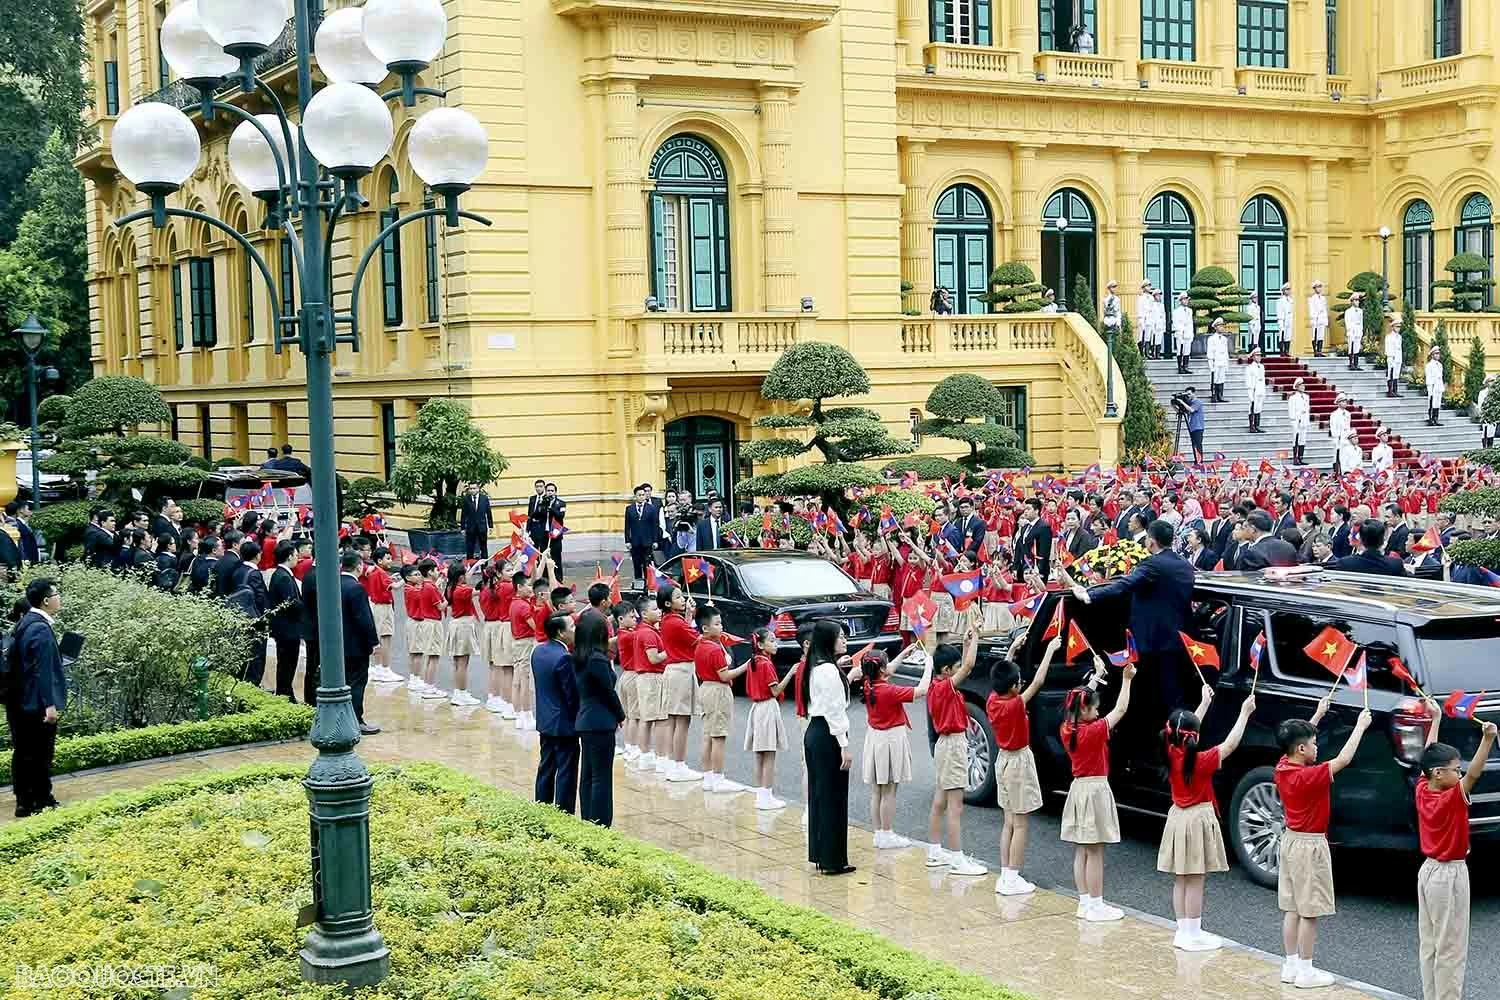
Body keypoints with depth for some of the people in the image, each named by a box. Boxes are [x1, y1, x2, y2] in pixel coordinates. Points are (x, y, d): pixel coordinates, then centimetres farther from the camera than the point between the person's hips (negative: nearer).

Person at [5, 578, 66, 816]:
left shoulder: (24, 623, 11)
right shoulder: (41, 629, -19)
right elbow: (43, 670, -22)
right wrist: (49, 704, -21)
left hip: (19, 702, 10)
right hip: (36, 704, -10)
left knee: (23, 754, 14)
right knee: (39, 754, -1)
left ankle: (25, 801, 22)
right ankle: (40, 801, 6)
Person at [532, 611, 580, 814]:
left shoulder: (538, 651, 3)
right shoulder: (564, 658, -23)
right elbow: (573, 695, -19)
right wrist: (578, 719, -7)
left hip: (545, 721, 9)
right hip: (564, 724, -9)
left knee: (546, 769, 17)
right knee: (566, 773, 0)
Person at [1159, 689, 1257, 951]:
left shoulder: (1171, 754, -1)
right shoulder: (1201, 761, -19)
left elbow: (1187, 725, 13)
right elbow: (1230, 744, -14)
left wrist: (1205, 702, 21)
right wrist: (1245, 713, -7)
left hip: (1178, 818, 7)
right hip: (1198, 820, -7)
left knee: (1180, 880, 10)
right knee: (1195, 881, -3)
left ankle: (1183, 932, 16)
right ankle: (1193, 936, 0)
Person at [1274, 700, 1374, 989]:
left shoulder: (1282, 768, 0)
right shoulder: (1309, 777, -22)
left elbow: (1298, 738, 17)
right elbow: (1343, 759, -24)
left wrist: (1318, 714, 20)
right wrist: (1361, 725, -15)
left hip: (1290, 840, 8)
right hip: (1309, 846, -8)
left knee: (1292, 908, 12)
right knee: (1309, 912, -1)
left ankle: (1291, 965, 18)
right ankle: (1305, 971, 3)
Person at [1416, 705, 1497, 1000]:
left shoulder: (1422, 791, -2)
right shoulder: (1452, 799, -21)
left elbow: (1429, 757, 10)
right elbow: (1473, 774, -37)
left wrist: (1436, 718, 17)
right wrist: (1487, 739, -48)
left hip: (1428, 871, 8)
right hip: (1450, 875, -8)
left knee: (1429, 944, 12)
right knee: (1451, 948, -4)